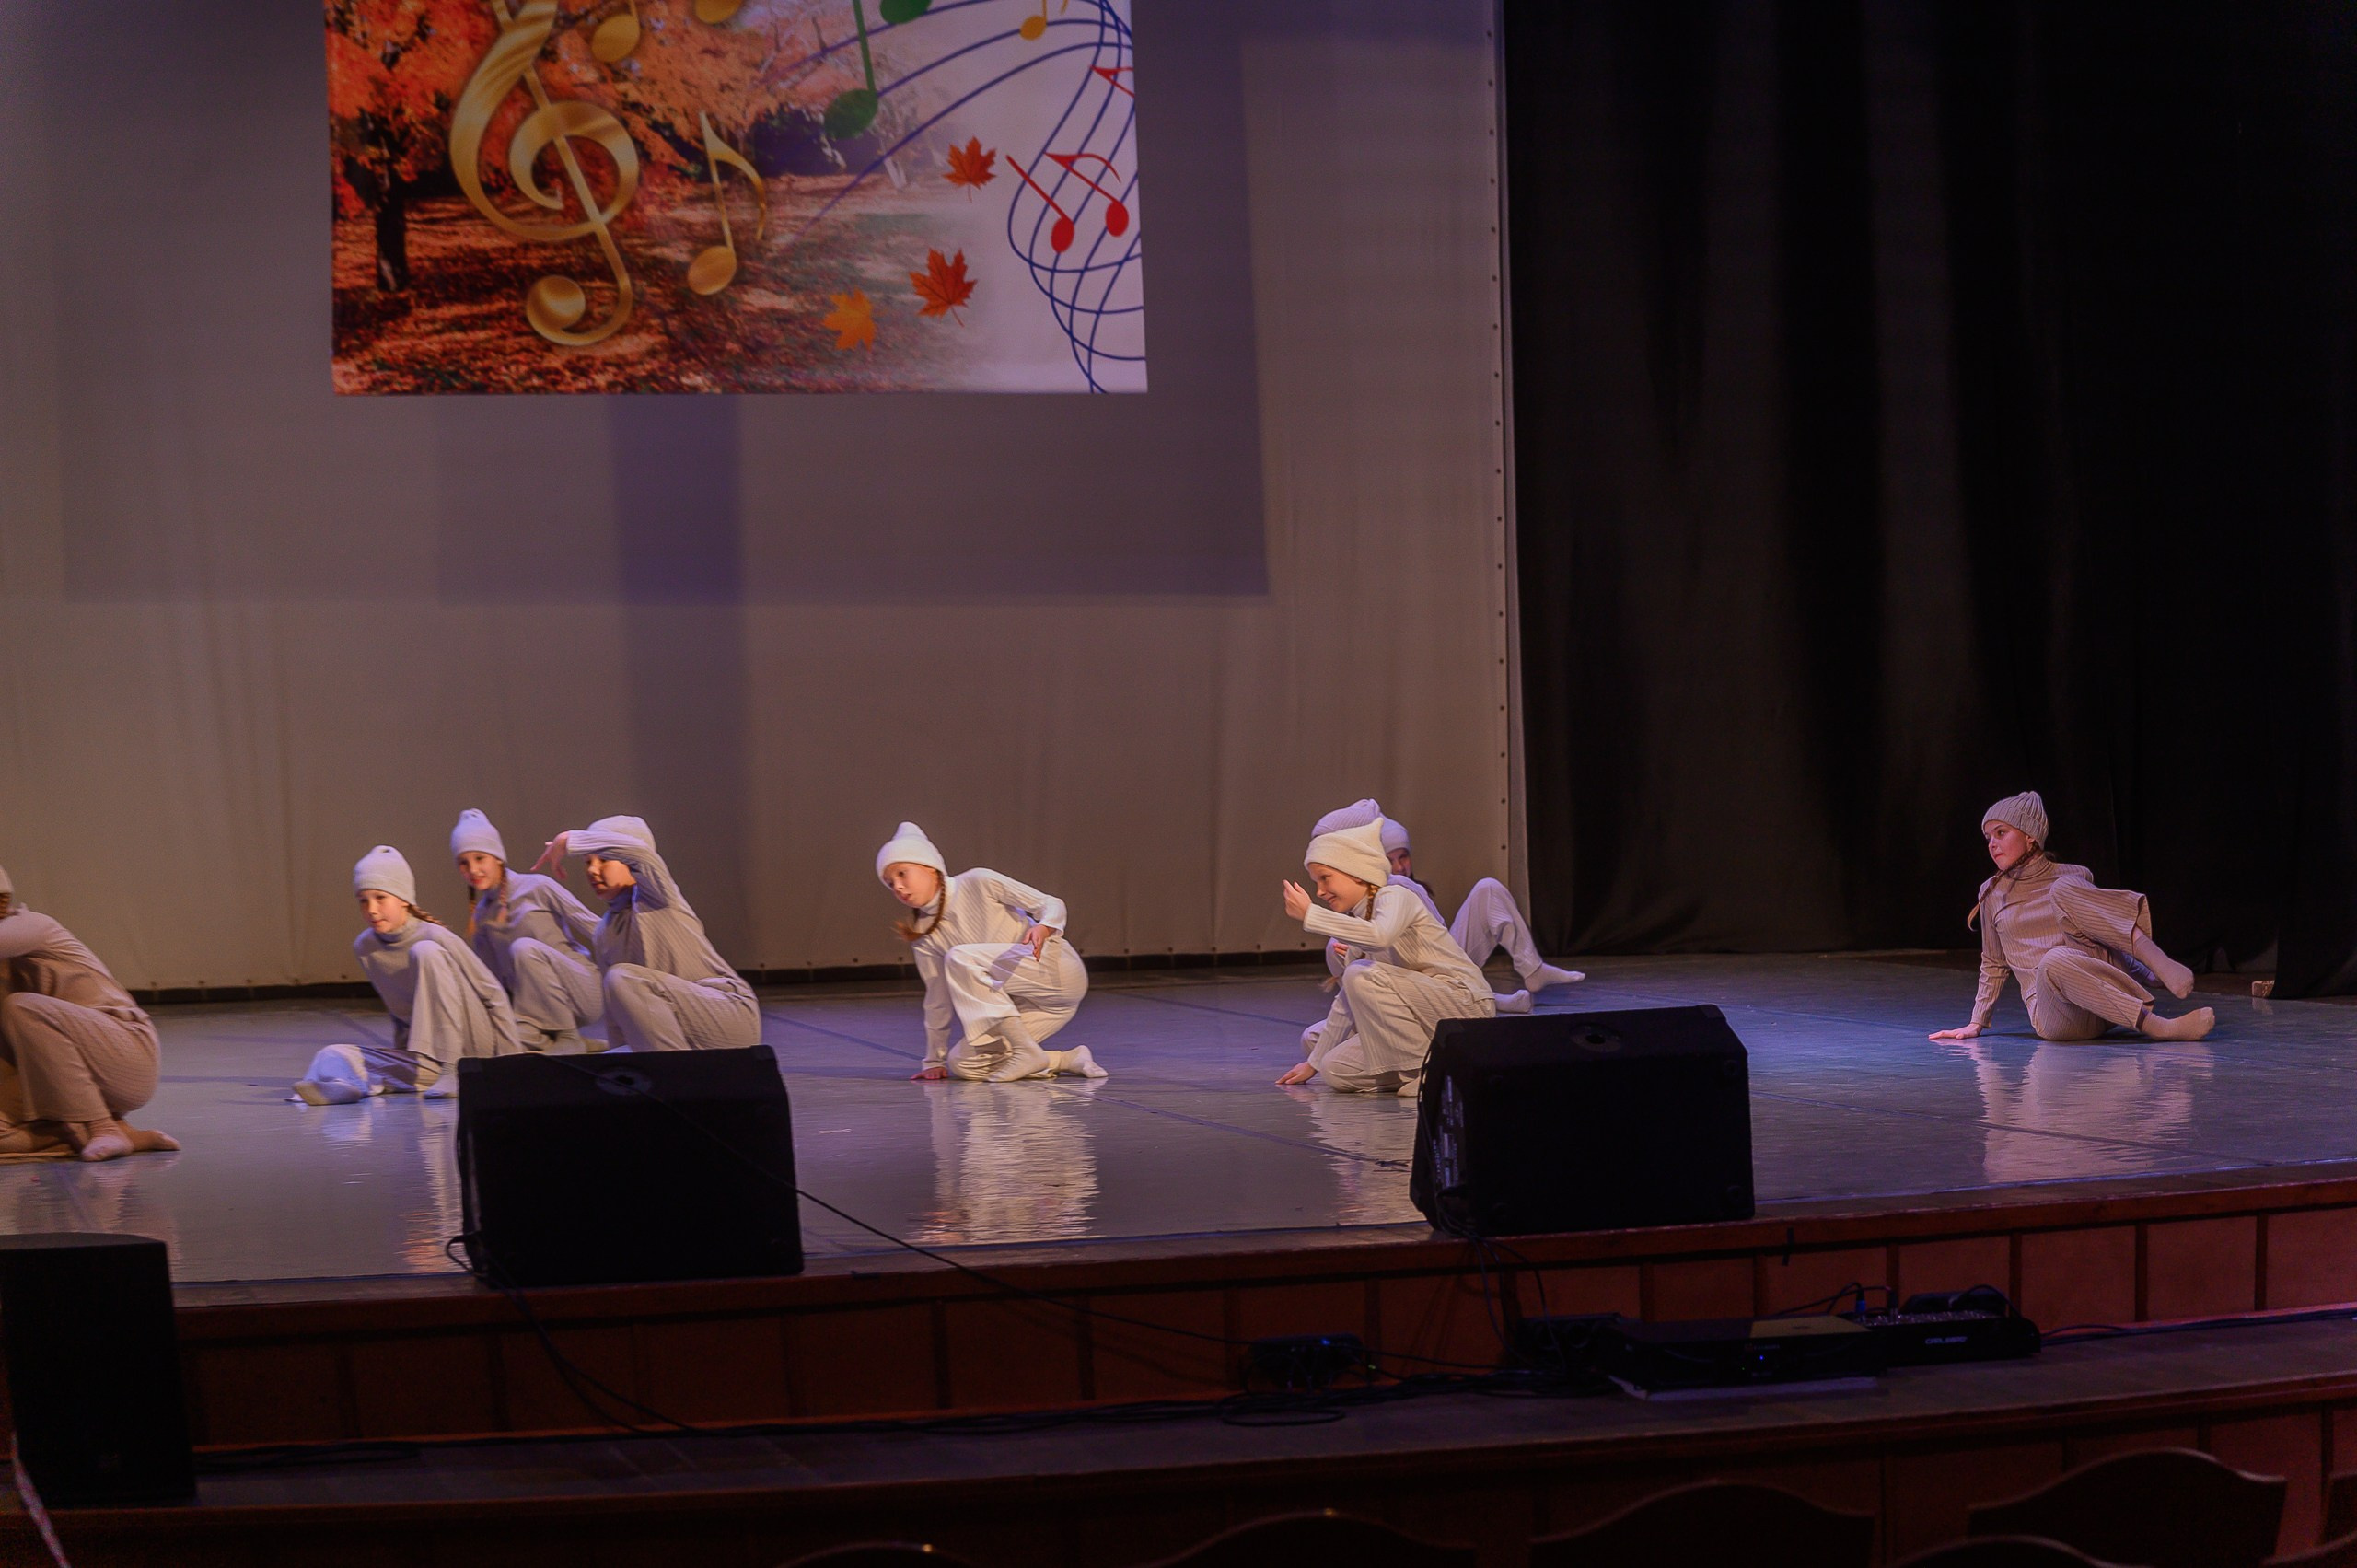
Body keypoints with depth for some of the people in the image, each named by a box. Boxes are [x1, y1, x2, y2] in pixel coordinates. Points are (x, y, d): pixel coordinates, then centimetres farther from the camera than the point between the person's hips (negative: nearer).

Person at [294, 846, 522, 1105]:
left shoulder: (437, 938, -12)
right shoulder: (364, 948, 3)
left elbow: (494, 996, -6)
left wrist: (512, 1063, -7)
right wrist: (402, 1062, 18)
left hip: (474, 1045, -5)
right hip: (429, 1059, 5)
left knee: (424, 952, -23)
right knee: (334, 1054, -14)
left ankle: (451, 1071, -34)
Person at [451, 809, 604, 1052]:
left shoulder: (537, 888, -6)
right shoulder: (482, 918, 11)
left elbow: (597, 931, -7)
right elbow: (496, 981, 14)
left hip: (586, 993, -4)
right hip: (541, 1009, 4)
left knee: (524, 947, -30)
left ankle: (569, 1039, -18)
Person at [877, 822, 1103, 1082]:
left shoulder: (978, 882, -8)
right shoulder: (924, 936, 6)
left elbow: (1052, 904, -8)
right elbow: (937, 999, 13)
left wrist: (1042, 929, -30)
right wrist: (934, 1060, 15)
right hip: (1024, 1002, 7)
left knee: (959, 958, -25)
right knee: (964, 1064, -13)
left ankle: (1026, 1051, -24)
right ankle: (1068, 1060, -1)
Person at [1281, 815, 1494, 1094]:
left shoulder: (1394, 896, -11)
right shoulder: (1357, 919, 14)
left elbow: (1380, 936, -36)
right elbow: (1349, 998, 18)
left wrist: (1310, 915, -31)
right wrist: (1315, 1061, 17)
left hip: (1467, 1004, -9)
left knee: (1363, 974, -28)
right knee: (1336, 1071, -2)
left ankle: (1429, 1069, -19)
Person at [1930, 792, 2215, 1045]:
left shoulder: (2074, 878, 15)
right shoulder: (1992, 894, 18)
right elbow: (1994, 965, 25)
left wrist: (2151, 969, 9)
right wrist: (1977, 1023, 17)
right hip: (2053, 1010, 0)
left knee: (2064, 890, -21)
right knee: (2055, 959, -40)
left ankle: (2165, 968, -30)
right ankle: (2157, 1027, -42)